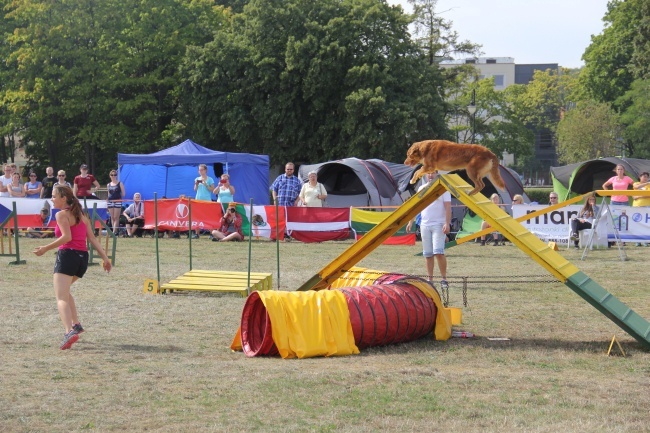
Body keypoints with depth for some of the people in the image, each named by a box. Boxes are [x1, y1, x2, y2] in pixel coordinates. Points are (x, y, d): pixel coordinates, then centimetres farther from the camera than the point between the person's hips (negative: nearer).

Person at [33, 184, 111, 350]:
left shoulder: (61, 214, -3)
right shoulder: (81, 215, 19)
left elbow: (66, 237, -17)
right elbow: (92, 239, 13)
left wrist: (45, 248, -13)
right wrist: (105, 257, 9)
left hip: (67, 254, -8)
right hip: (83, 257, 8)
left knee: (61, 298, -13)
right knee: (63, 290, 30)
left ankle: (70, 332, -34)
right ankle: (75, 324, 24)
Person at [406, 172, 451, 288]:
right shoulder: (421, 189, 13)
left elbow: (448, 207, -8)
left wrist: (447, 223, -18)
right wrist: (411, 222, 13)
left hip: (439, 225, -5)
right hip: (425, 225, 5)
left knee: (438, 252, -15)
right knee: (427, 254, 6)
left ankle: (444, 279, -10)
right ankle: (429, 279, 12)